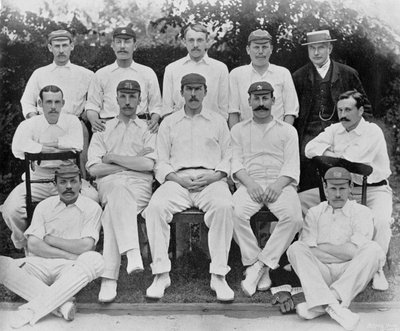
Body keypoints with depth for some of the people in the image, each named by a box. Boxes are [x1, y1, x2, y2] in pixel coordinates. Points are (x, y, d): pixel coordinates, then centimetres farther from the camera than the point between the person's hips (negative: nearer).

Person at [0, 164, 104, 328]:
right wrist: (70, 255, -10)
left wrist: (50, 239, -1)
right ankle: (62, 303, -31)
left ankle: (33, 308, -35)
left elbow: (86, 246, -8)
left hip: (69, 269, -2)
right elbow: (33, 245, 0)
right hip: (39, 265, 2)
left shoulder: (91, 207, 5)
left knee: (94, 260, -35)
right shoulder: (44, 206, 12)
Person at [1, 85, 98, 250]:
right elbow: (18, 148, -20)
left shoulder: (72, 121, 4)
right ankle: (24, 245, 12)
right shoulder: (29, 124, 2)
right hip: (38, 177, 0)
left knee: (92, 197, -27)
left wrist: (50, 143, -12)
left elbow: (77, 144, -18)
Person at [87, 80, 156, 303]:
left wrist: (112, 157, 2)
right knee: (119, 187, -38)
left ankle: (109, 277, -39)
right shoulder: (103, 130, 23)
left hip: (139, 186, -1)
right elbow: (94, 168, 7)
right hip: (109, 184, 1)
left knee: (112, 212, -34)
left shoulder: (147, 129, 19)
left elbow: (148, 165, -1)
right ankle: (133, 252, -50)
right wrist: (134, 162, 1)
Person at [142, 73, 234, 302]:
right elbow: (161, 162, 14)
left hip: (211, 179, -1)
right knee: (155, 207, -31)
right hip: (177, 180, 1)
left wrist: (216, 175, -6)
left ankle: (219, 275, -30)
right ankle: (161, 274, -25)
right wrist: (176, 178, -6)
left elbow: (228, 157, 15)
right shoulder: (169, 123, 21)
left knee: (223, 206, -35)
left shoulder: (218, 121, 21)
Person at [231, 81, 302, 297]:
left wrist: (278, 185, -13)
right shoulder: (239, 130, 20)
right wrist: (250, 183, -12)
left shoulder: (287, 130, 18)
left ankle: (258, 265, -25)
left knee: (293, 217, -32)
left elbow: (292, 165, 7)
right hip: (249, 184, 0)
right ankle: (262, 271, -22)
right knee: (235, 213, -32)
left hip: (280, 184, 0)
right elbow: (235, 162, 8)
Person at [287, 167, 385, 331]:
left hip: (350, 275, -1)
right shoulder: (314, 213, 12)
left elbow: (354, 251, -9)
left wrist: (321, 247, -3)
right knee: (295, 248, -22)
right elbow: (307, 252, -2)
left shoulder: (361, 212, 6)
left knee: (373, 249, -26)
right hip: (320, 273, 1)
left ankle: (319, 305, -35)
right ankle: (333, 306, -40)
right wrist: (343, 253, -10)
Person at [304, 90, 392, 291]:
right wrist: (339, 155, -18)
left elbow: (349, 160, -24)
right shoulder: (335, 130, 5)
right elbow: (310, 149, -7)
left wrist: (328, 153, -7)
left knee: (381, 221, -36)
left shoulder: (373, 132, -14)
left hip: (374, 190, -5)